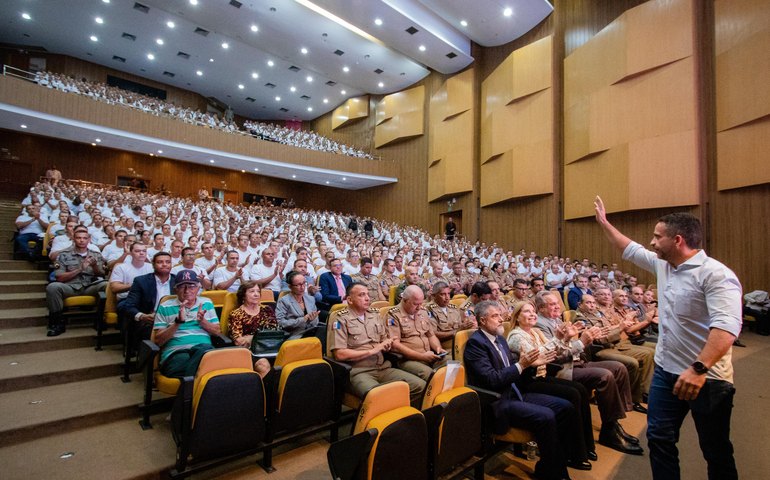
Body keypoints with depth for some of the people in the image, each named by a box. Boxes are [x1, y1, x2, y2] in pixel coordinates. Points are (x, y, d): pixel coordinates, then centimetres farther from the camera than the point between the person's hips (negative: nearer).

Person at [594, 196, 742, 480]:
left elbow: (726, 327, -31)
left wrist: (699, 369, -39)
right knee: (659, 438, 13)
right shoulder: (663, 264, 5)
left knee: (716, 452, 12)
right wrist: (604, 223, 25)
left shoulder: (716, 275, -20)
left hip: (707, 377, -7)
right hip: (666, 371, 7)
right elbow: (630, 250, 21)